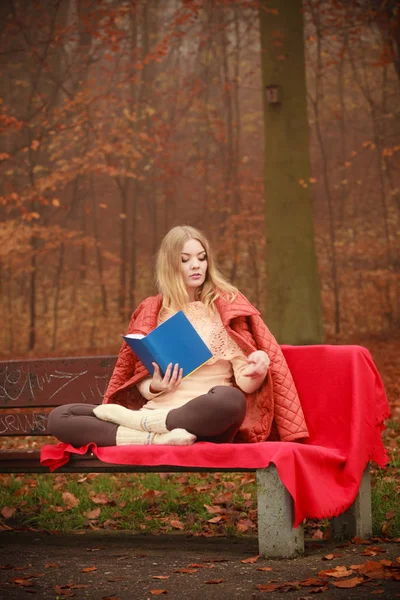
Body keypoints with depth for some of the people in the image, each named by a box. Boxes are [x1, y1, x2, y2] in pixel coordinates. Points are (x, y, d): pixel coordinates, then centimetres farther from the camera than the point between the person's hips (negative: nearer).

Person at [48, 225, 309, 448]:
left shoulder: (227, 304, 5)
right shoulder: (151, 311, 12)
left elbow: (245, 382, -1)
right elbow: (140, 381, 14)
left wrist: (256, 372, -24)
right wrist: (155, 386, -9)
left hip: (206, 421, -2)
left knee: (229, 399, -39)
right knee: (59, 417, -15)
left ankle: (134, 421, -21)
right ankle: (157, 439, -29)